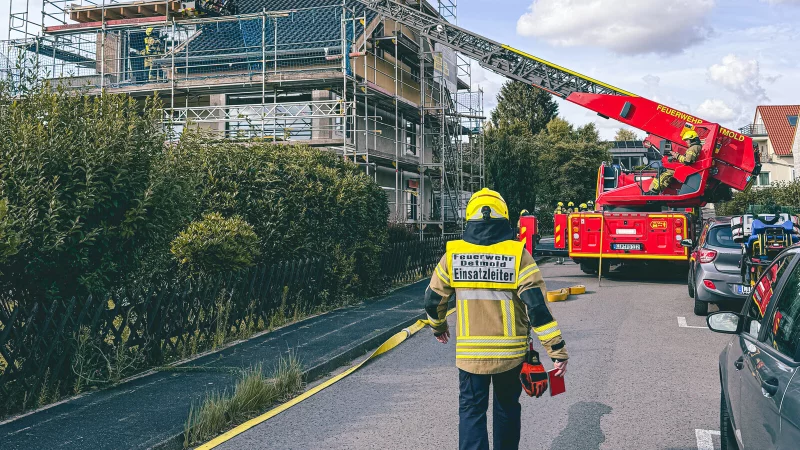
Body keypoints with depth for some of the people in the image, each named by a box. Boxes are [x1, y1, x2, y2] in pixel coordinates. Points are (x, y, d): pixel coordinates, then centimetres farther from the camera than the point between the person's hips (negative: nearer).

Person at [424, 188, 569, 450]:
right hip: (510, 353, 0)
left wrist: (438, 327, 24)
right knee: (507, 408, 21)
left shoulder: (453, 254, -5)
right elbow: (537, 305, -15)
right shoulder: (518, 254, -11)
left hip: (469, 353, 0)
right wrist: (557, 350, -11)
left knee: (471, 411, 12)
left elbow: (434, 299, 4)